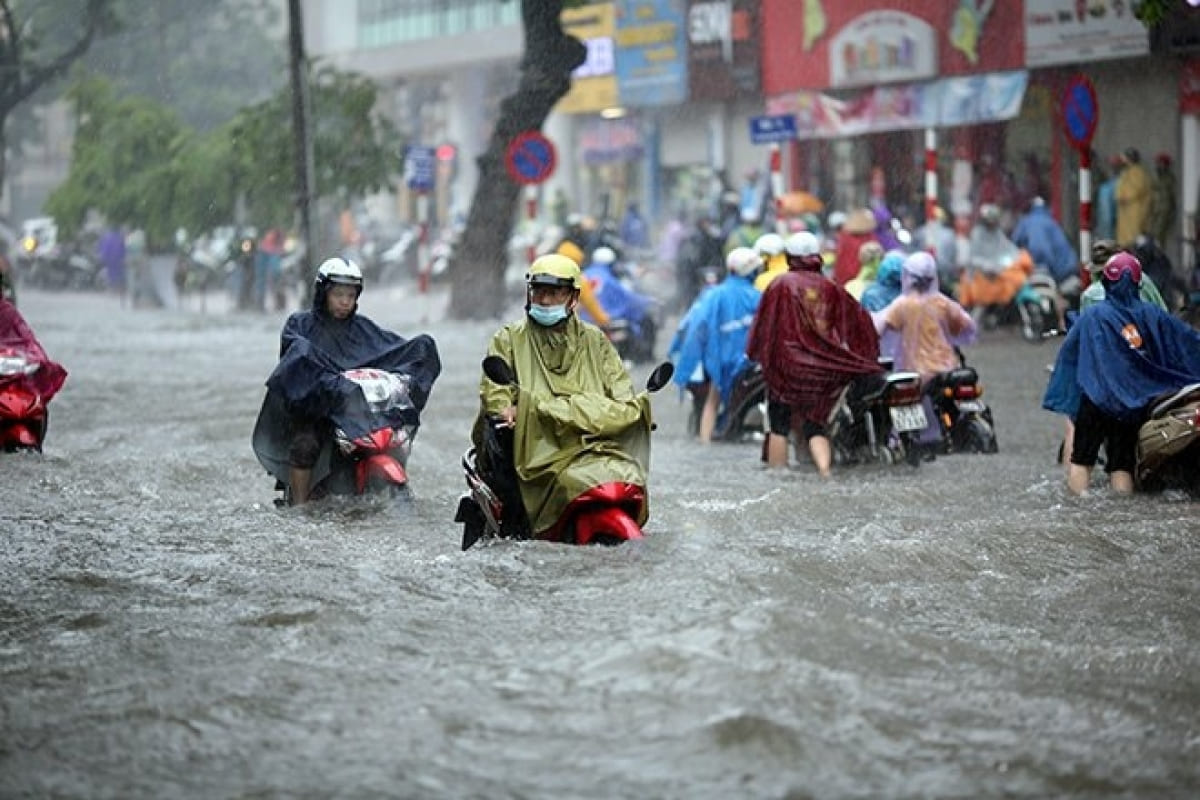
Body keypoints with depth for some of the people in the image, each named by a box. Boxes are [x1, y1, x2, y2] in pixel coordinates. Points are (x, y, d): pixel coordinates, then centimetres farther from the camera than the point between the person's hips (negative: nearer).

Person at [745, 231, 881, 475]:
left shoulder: (781, 285, -3)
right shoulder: (830, 288, 6)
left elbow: (764, 324, -3)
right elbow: (859, 320, 9)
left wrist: (757, 355, 9)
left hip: (786, 364, -3)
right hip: (822, 369, 3)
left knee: (779, 426, 6)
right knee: (816, 425, 7)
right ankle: (825, 471, -15)